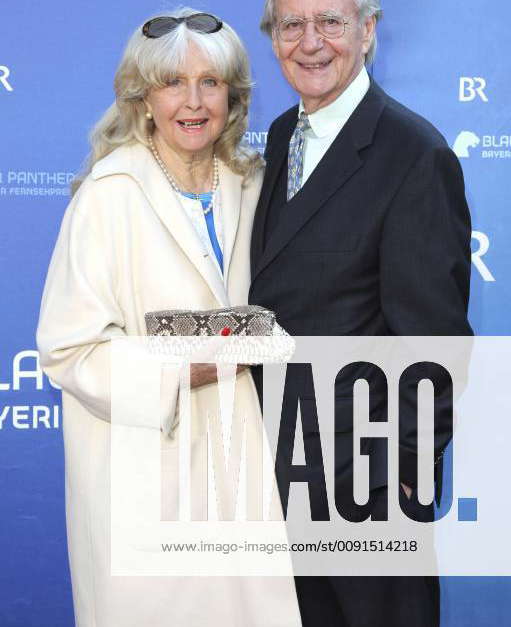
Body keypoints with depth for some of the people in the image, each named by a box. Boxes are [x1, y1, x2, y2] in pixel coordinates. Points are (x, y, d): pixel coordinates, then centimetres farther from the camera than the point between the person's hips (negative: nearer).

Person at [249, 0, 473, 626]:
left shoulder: (416, 154, -18)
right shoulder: (282, 135, 7)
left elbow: (431, 330, -18)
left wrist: (407, 463, -17)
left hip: (365, 462, -7)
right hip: (279, 448, 7)